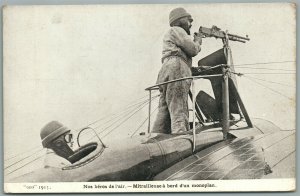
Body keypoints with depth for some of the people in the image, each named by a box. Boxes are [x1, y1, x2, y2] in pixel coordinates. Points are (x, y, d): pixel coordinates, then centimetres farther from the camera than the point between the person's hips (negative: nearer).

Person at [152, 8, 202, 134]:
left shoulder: (168, 35, 36)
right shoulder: (177, 30, 7)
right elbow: (192, 50, -2)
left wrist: (195, 43, 23)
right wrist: (198, 41, 17)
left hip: (166, 74, 9)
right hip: (176, 68, -9)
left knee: (164, 114, 0)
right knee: (179, 112, -20)